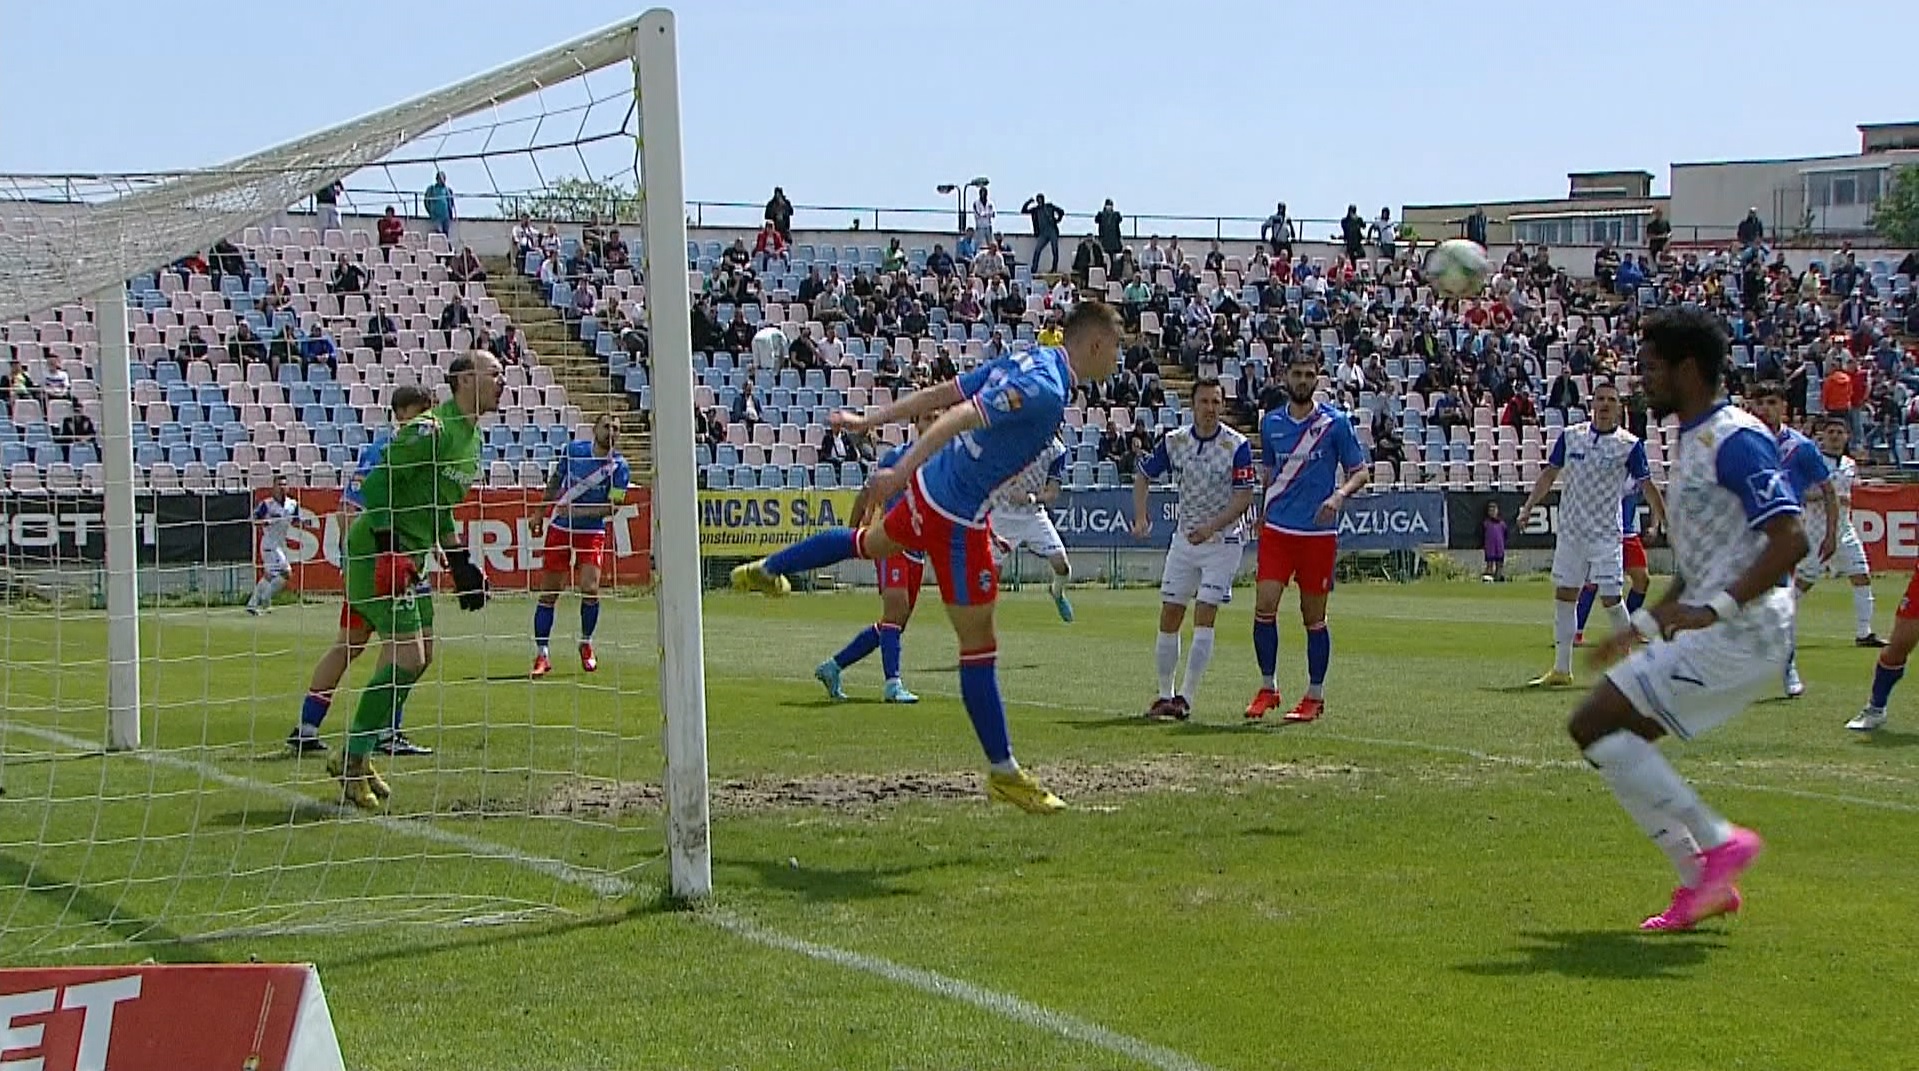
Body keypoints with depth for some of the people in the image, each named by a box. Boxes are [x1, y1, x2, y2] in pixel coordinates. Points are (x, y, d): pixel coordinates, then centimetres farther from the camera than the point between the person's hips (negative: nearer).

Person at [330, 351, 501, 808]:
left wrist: (459, 561, 20)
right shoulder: (430, 428, -17)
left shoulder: (472, 438, 14)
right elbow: (376, 484, -21)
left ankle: (359, 758, 20)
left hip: (410, 556, 10)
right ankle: (353, 763, -7)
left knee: (415, 655, 11)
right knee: (406, 656, -15)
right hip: (381, 550, -10)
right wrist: (388, 548, -26)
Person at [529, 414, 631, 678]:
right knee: (548, 593, -1)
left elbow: (613, 506, -13)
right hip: (559, 528, 2)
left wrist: (578, 511, -22)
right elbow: (555, 481, 14)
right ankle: (541, 654, 8)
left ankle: (586, 644, 10)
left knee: (590, 588, -16)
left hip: (592, 532, -2)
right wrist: (542, 513, 18)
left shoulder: (619, 467, -10)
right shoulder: (574, 449, -2)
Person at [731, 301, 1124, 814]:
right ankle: (1003, 772, 7)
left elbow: (938, 393, 9)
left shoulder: (1026, 360, 4)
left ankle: (765, 571, 59)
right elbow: (960, 418, -33)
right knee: (979, 644, -1)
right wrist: (900, 473, -37)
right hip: (956, 516, -10)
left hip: (930, 486, 10)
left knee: (870, 543, 38)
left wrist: (869, 420, 15)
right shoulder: (1045, 390, -24)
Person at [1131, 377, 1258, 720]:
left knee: (1204, 619, -12)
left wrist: (1212, 526, -26)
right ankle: (1165, 694, 16)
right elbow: (1143, 474, 12)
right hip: (1184, 537, 4)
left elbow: (1245, 497, -15)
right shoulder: (1173, 441, -2)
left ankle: (1186, 698, -8)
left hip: (1224, 540, -4)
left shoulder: (1237, 445, -13)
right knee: (1169, 619, 4)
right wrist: (1140, 516, -2)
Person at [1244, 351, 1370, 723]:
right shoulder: (1271, 422, 8)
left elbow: (1361, 471, 1)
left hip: (1319, 533, -3)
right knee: (1264, 606, -9)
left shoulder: (1335, 422, -2)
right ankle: (1268, 687, 5)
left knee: (1314, 618, 4)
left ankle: (1315, 696, 15)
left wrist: (1340, 494, -18)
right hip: (1277, 528, 3)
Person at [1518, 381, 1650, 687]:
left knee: (1610, 598, -8)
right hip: (1570, 530, 4)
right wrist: (1528, 507, 5)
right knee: (1564, 596, 5)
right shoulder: (1570, 436, 4)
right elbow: (1550, 473, 12)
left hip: (1606, 534, -4)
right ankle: (1561, 670, 12)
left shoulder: (1629, 444, -6)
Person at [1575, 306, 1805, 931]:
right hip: (1711, 633, 10)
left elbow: (1790, 539, -23)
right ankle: (1703, 884, 13)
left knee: (1593, 726, -12)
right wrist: (1645, 624, 23)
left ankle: (1719, 842, -7)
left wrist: (1714, 608, -28)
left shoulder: (1735, 440, -13)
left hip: (1737, 635, -10)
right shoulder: (1694, 442, 18)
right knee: (1616, 739, 10)